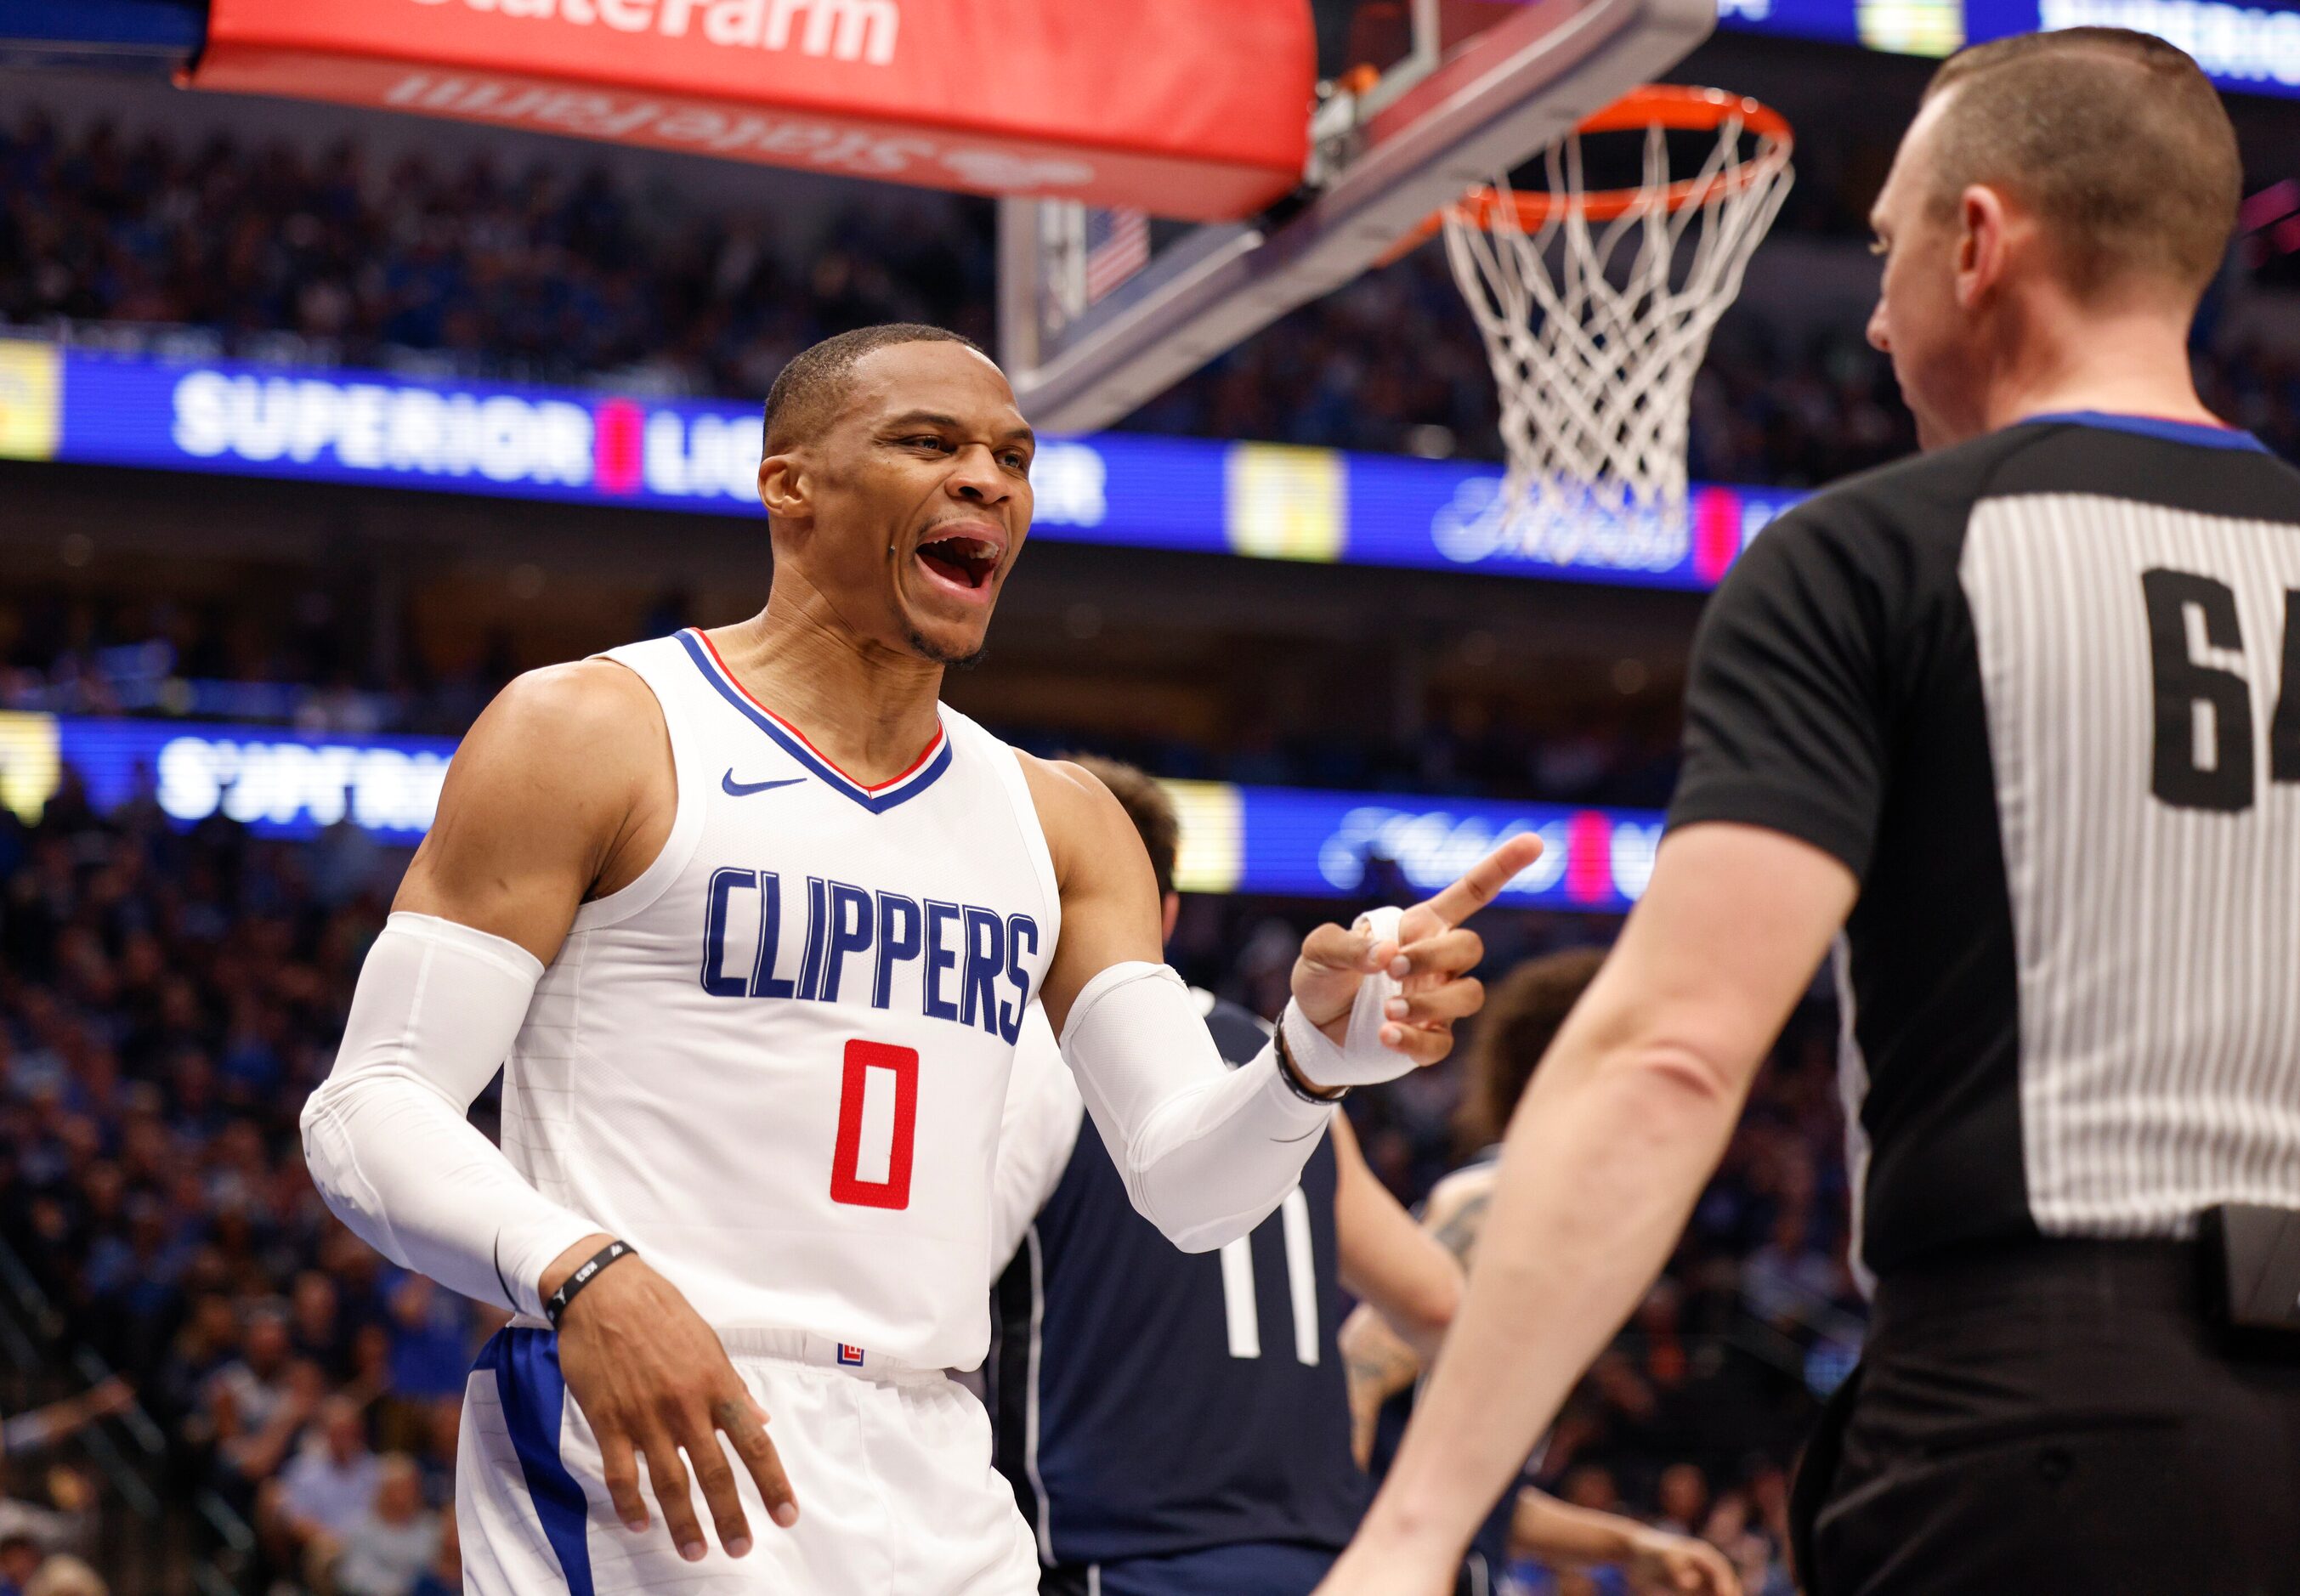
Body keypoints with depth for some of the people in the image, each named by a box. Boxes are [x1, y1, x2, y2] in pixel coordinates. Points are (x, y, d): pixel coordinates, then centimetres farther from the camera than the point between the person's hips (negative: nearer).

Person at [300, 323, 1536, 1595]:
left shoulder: (1060, 822, 15)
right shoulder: (590, 735, -1)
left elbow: (1189, 1186, 9)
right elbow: (368, 1110, -7)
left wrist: (1317, 1056, -12)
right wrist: (579, 1276, -24)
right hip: (649, 1472, -5)